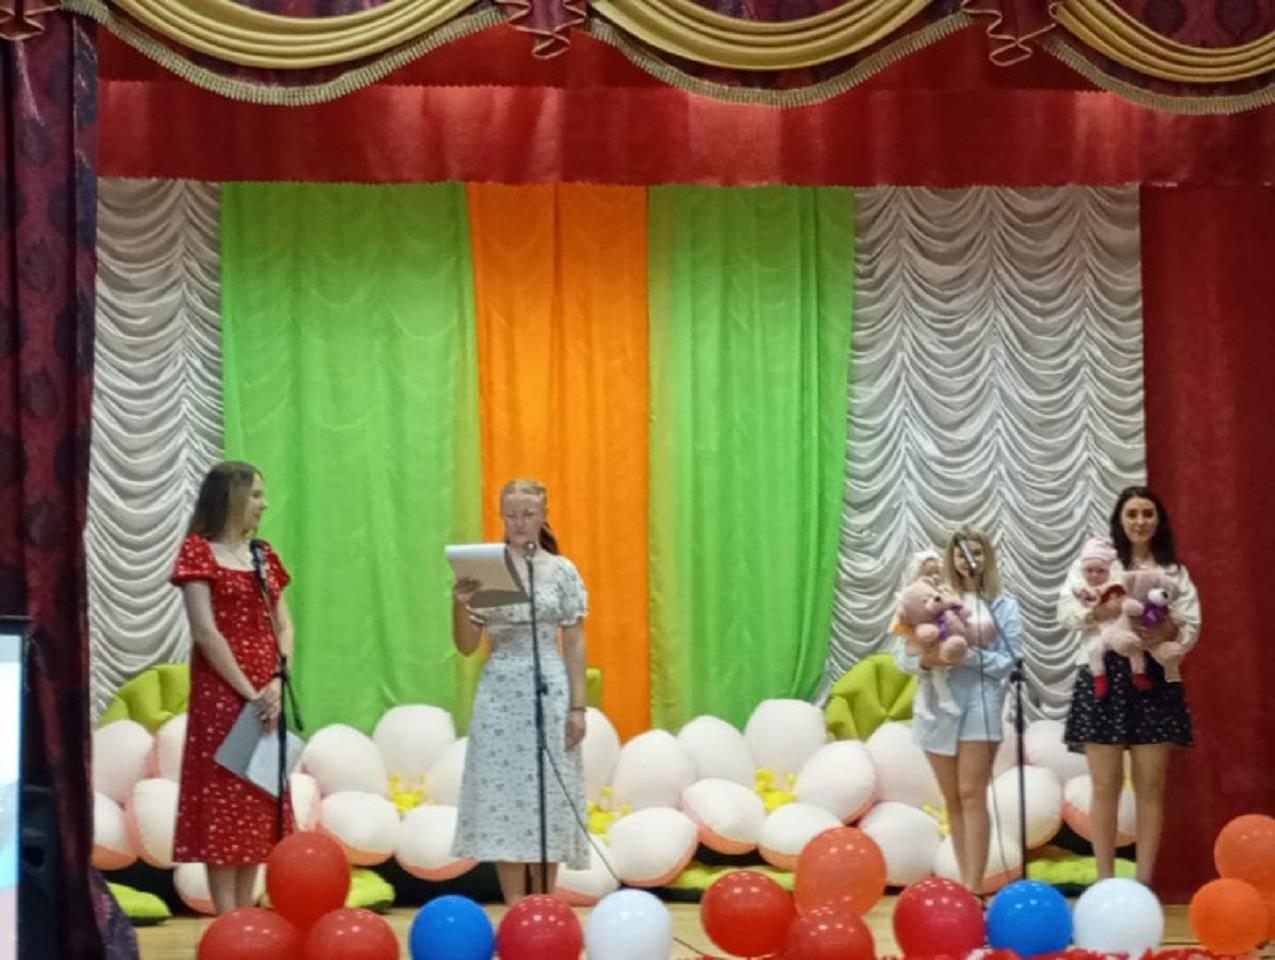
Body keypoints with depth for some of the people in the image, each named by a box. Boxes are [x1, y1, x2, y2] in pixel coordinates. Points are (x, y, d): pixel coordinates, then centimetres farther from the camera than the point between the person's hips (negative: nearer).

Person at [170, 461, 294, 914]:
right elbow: (205, 631, -13)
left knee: (259, 809, 8)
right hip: (221, 694, -7)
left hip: (265, 696, 7)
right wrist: (248, 693, -16)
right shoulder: (198, 550, -6)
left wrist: (277, 683, -7)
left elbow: (283, 626, 10)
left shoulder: (263, 554, 14)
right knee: (222, 808, -5)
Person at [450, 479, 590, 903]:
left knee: (547, 797, 1)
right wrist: (459, 604, -15)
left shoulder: (562, 571, 2)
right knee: (503, 795, -1)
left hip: (548, 690, -1)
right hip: (499, 691, 1)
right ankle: (514, 907, 6)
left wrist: (577, 707, -3)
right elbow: (466, 646, 3)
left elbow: (574, 644, 3)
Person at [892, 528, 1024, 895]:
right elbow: (902, 651, 3)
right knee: (953, 799, 9)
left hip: (979, 704, -3)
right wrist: (925, 660, -18)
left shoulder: (1004, 605, 2)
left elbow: (1012, 660, -4)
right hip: (936, 704, 3)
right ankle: (965, 884, 16)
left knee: (972, 795, -8)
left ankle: (973, 888, -10)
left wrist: (970, 655, -17)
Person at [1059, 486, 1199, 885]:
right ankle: (1105, 881, 5)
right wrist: (1101, 610, -21)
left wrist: (1169, 631, -18)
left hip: (1154, 680, 2)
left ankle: (1144, 882, 7)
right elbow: (1065, 610, -3)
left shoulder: (1175, 572, 12)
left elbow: (1192, 627, 4)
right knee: (1106, 786, 0)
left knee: (1150, 786, 2)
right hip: (1104, 677, -2)